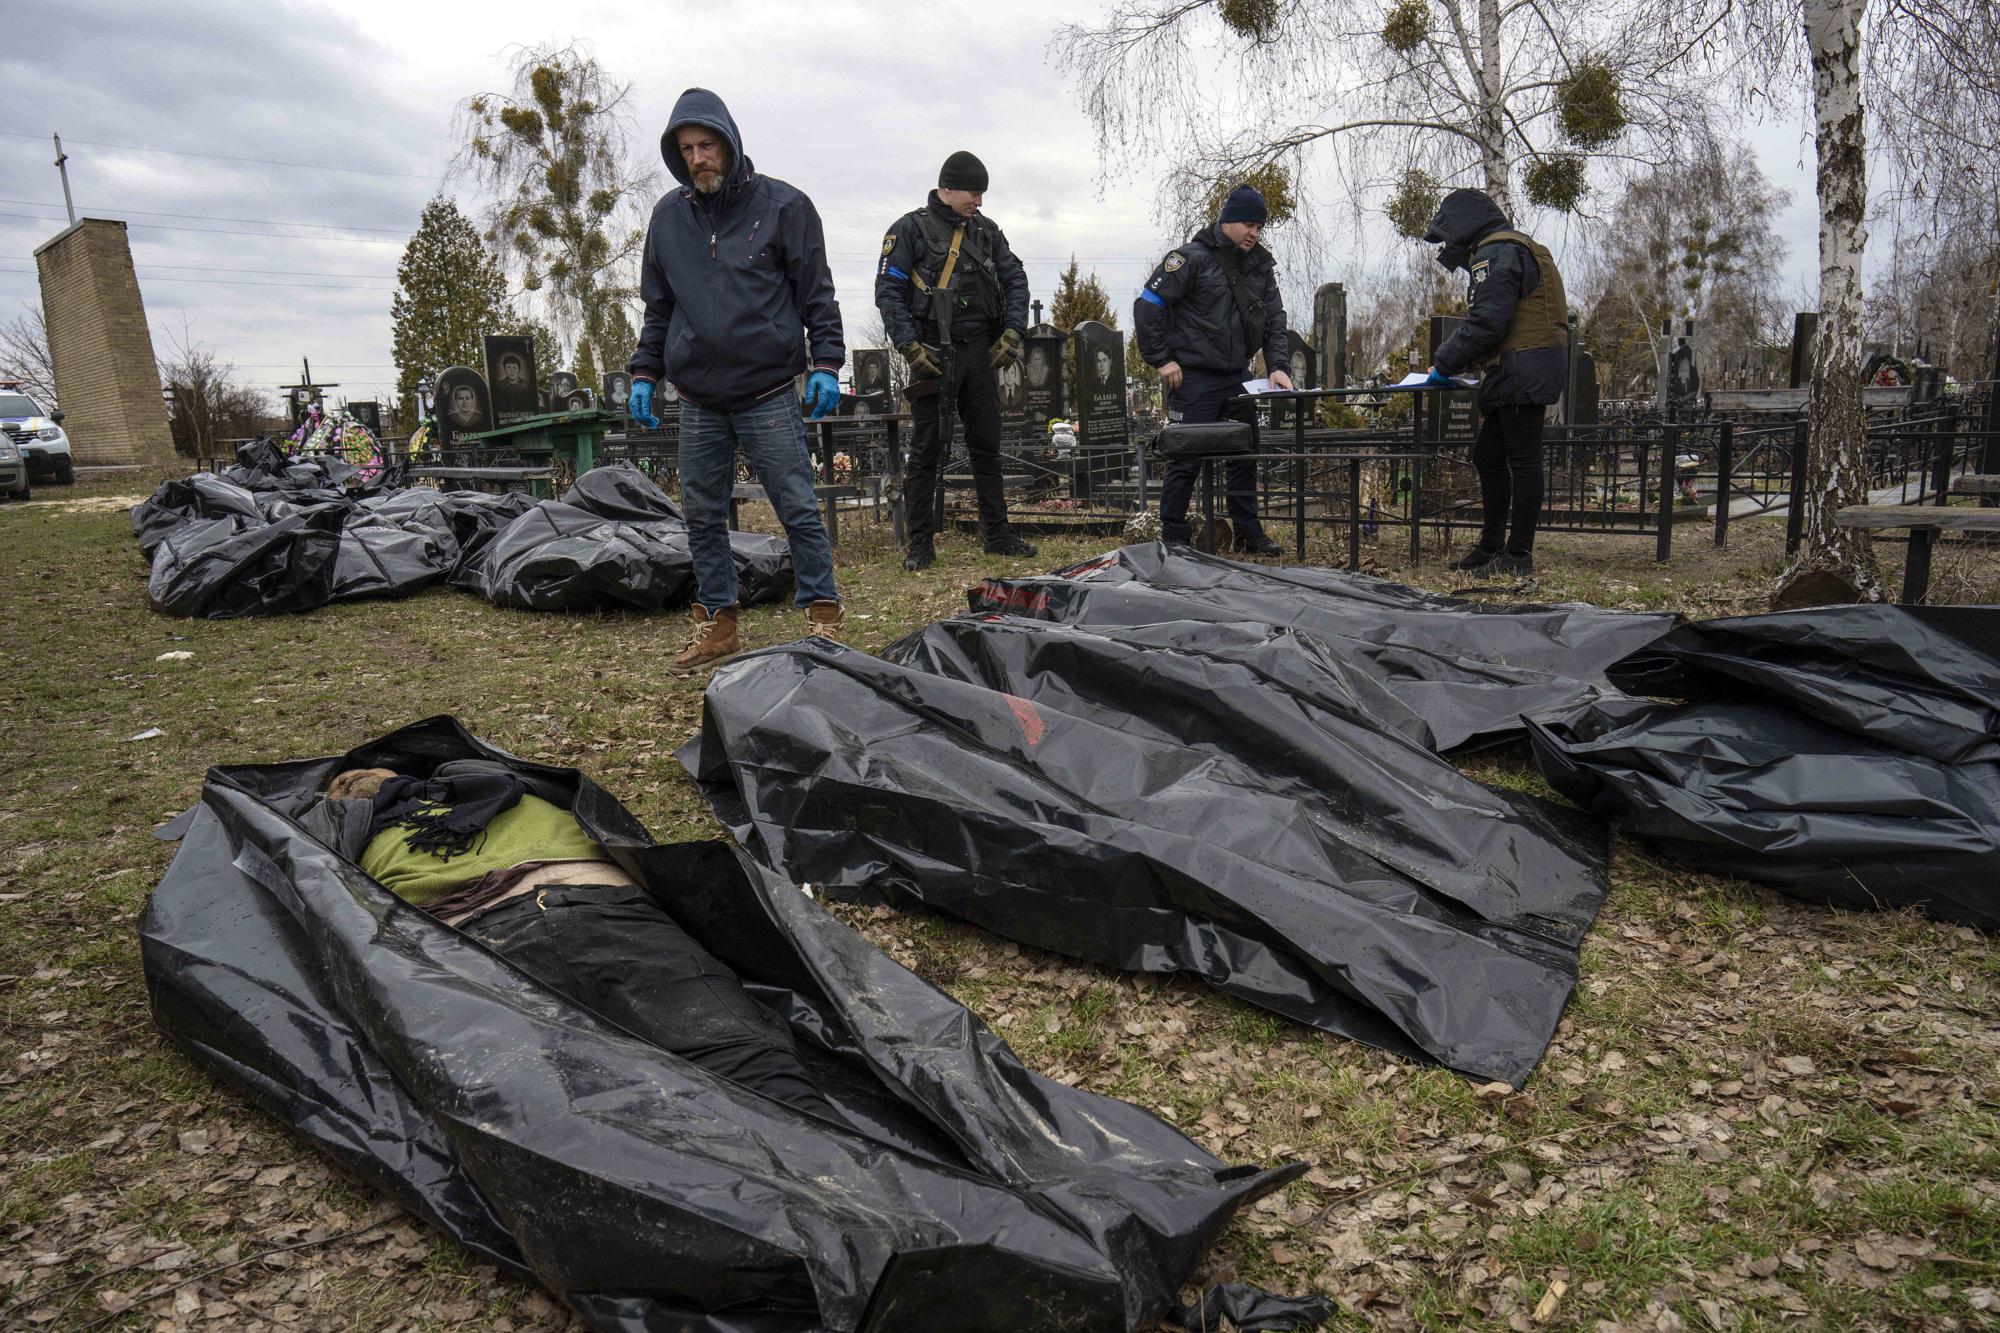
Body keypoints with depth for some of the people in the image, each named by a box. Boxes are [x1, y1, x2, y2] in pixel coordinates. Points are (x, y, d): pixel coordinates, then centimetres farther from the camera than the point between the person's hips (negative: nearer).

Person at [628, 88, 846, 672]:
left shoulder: (783, 205, 0)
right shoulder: (668, 215, 11)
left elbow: (817, 292, 1)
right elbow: (658, 305, 18)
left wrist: (826, 363, -7)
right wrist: (644, 373, 11)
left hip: (768, 394, -4)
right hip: (698, 398, 4)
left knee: (799, 510, -1)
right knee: (702, 515, 7)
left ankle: (822, 618, 9)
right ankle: (717, 623, 17)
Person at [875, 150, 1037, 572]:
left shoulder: (985, 230, 14)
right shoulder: (910, 229, -1)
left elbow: (1015, 279, 16)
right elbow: (888, 292, -6)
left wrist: (1013, 333, 3)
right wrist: (911, 347, -15)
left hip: (980, 351, 5)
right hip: (933, 354, -5)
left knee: (987, 446, 8)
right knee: (926, 451, -2)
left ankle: (997, 536, 16)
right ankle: (920, 544, 4)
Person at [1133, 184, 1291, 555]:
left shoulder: (1260, 266, 12)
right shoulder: (1192, 259, -9)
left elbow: (1274, 321, 12)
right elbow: (1148, 305, -10)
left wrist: (1278, 366, -4)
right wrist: (1162, 359, -12)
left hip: (1238, 378, 7)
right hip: (1193, 378, -7)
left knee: (1245, 454, 10)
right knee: (1186, 459, -3)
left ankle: (1249, 533, 21)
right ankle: (1173, 538, 7)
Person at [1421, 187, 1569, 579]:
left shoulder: (1496, 253, -10)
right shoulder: (1514, 249, 24)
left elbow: (1486, 323, -21)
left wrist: (1444, 363, -12)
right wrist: (1450, 363, 14)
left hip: (1522, 373, -11)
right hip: (1511, 375, 11)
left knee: (1522, 461, -7)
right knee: (1488, 457, 15)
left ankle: (1518, 556, -2)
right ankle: (1491, 547, 22)